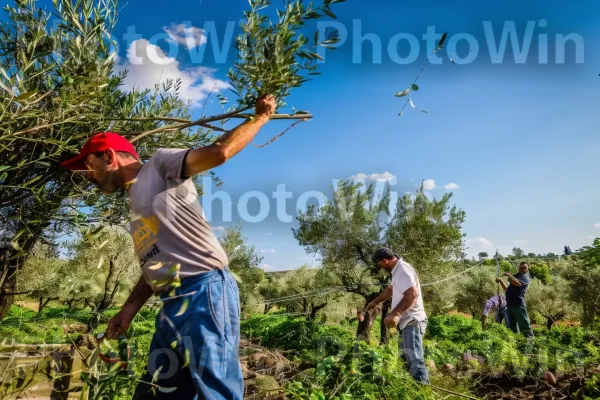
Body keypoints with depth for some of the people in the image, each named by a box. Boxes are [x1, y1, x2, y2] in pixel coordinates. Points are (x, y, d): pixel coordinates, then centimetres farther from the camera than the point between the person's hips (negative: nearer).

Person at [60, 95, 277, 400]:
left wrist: (261, 116, -4)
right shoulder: (136, 200, 26)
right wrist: (129, 310, 21)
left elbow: (219, 152, -14)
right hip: (172, 305, 10)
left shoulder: (161, 165, 1)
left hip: (204, 291, -9)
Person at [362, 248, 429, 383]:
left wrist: (395, 314, -37)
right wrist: (374, 302, 32)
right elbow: (390, 290, 29)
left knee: (415, 361, -9)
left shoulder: (403, 269, -18)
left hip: (411, 321, -11)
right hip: (407, 321, 11)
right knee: (408, 358, 19)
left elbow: (412, 294, -30)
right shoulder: (398, 270, 15)